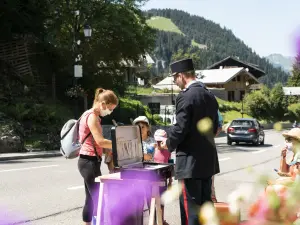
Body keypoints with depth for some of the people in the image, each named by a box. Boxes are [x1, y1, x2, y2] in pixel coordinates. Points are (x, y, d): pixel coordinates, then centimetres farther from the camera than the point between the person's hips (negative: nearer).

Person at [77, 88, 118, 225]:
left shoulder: (91, 115, 17)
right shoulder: (92, 116, -15)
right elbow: (100, 141, -23)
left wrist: (111, 148, 9)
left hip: (89, 161, 10)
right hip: (89, 162, -10)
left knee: (91, 199, 12)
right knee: (98, 199, -10)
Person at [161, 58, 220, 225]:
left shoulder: (186, 96, -15)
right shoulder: (210, 96, 11)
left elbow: (181, 128, -18)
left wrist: (169, 144, 0)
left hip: (191, 160, -9)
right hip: (208, 158, 9)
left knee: (191, 206, -2)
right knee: (205, 204, 15)